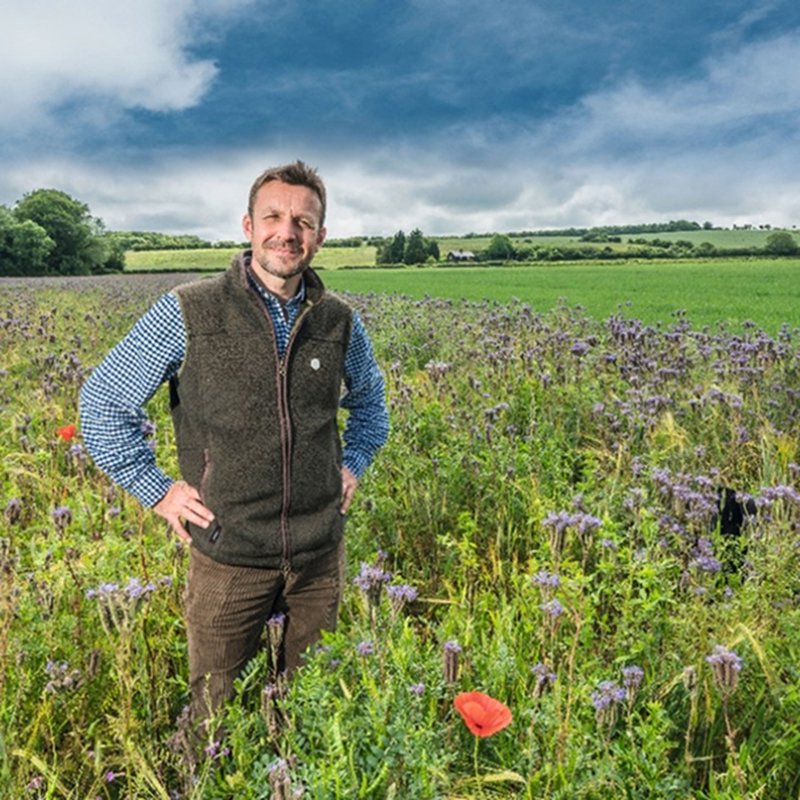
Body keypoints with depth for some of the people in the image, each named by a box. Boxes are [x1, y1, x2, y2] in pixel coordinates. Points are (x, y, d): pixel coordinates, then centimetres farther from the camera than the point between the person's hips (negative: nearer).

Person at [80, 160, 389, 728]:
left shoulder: (339, 322, 0)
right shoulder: (188, 312, -10)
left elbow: (370, 401, 20)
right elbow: (102, 402, 0)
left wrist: (353, 466, 7)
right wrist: (157, 490, -5)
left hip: (320, 553, 3)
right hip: (228, 557, -2)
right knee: (217, 717, 16)